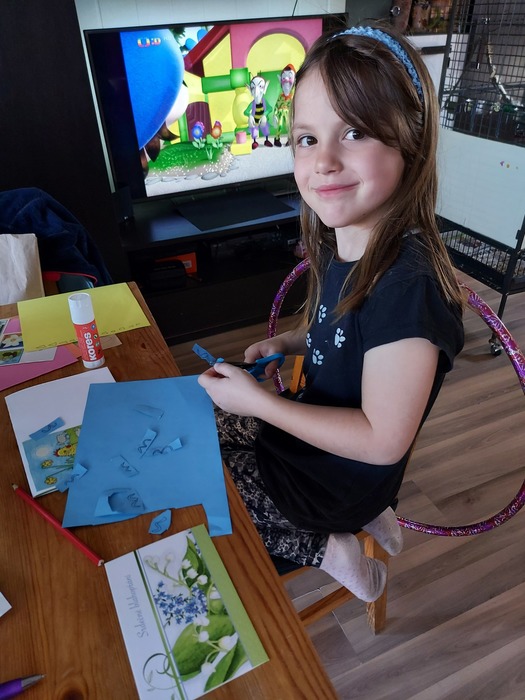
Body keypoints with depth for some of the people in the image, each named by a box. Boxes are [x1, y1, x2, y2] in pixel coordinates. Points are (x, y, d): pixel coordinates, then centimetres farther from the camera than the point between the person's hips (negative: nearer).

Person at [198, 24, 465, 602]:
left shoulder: (407, 284, -34)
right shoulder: (341, 245, -7)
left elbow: (383, 440, -29)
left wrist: (259, 402, -26)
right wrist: (289, 343, -4)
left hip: (343, 478, -7)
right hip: (311, 431, 8)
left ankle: (325, 548, 8)